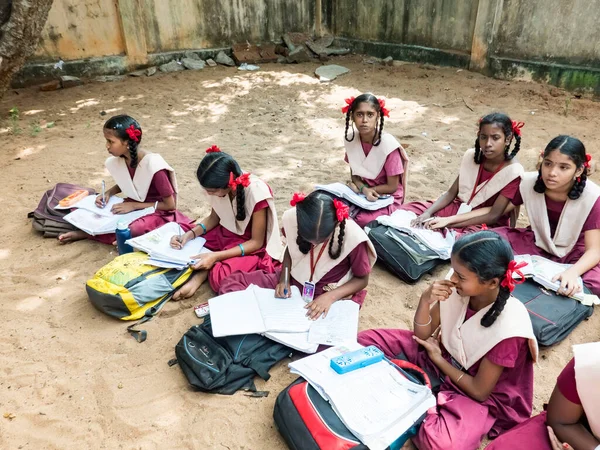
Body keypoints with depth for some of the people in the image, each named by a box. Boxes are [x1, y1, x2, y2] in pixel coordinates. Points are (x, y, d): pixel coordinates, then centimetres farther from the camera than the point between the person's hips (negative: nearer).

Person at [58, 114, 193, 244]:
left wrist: (134, 205, -20)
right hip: (133, 207, 6)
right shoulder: (119, 160, -7)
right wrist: (108, 193, -5)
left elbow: (170, 205, -20)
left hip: (159, 213, -6)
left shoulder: (153, 166, -26)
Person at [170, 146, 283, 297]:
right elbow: (214, 217, 6)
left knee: (219, 278, -31)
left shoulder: (256, 192, -30)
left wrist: (216, 256, -28)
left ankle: (203, 273, -6)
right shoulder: (219, 185, -14)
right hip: (226, 233, 6)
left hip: (252, 246, -6)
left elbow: (256, 242, -21)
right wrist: (190, 234, -12)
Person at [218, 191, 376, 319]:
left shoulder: (351, 236, -28)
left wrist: (330, 297, -25)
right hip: (292, 282, 3)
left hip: (330, 297, -2)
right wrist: (284, 278, -13)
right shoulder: (293, 217, -20)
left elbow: (362, 279, -12)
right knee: (231, 283, -4)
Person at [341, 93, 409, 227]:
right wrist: (363, 189, -19)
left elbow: (392, 187, -16)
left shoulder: (388, 145, -23)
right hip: (362, 192, 5)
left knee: (359, 220, -30)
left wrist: (358, 186, -15)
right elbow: (354, 174, 4)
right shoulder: (351, 139, -8)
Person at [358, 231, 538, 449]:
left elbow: (479, 391, -19)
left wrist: (438, 359, -9)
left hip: (477, 395, -4)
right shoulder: (458, 288, -18)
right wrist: (426, 300, -25)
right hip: (443, 359, 5)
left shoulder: (508, 325, -31)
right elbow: (422, 336, -6)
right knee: (367, 340, -4)